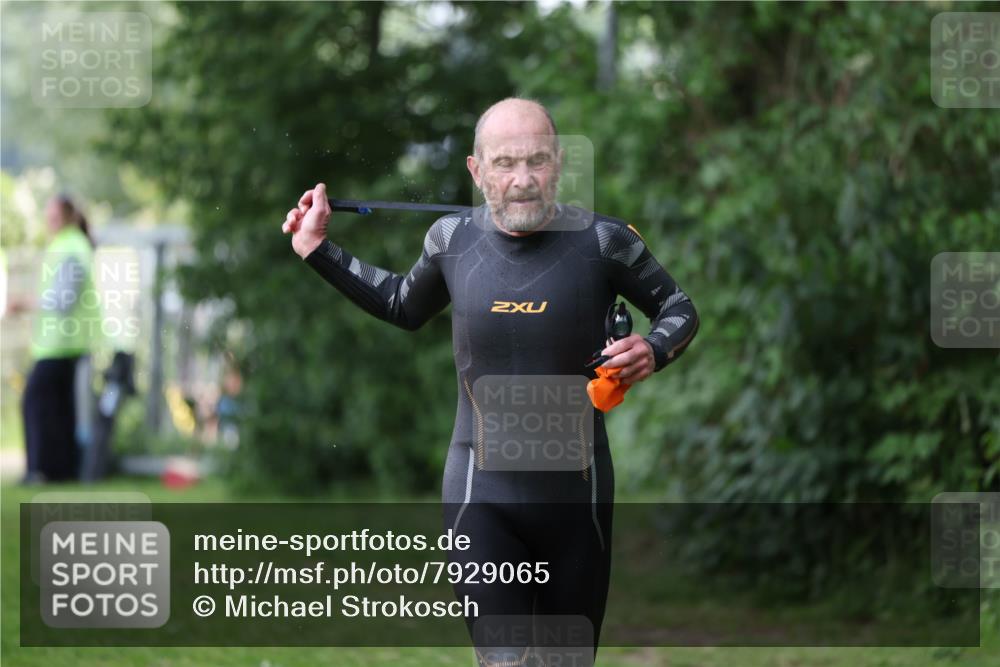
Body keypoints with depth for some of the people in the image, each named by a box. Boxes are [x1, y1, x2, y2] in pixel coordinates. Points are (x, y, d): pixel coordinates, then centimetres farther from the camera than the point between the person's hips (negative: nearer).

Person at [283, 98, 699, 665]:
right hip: (482, 493, 0)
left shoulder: (601, 240, -8)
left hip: (576, 491, 0)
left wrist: (653, 351, -15)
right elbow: (405, 307, 21)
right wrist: (319, 250, 16)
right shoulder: (454, 239, -1)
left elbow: (679, 309, 6)